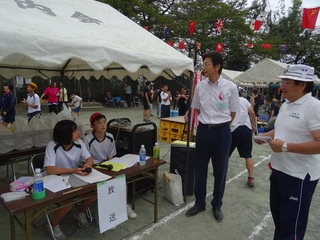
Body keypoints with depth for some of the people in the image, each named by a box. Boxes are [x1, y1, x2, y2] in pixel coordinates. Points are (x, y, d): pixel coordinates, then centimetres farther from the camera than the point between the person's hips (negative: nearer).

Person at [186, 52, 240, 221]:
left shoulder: (230, 87, -8)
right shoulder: (200, 86, 0)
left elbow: (233, 112, 2)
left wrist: (220, 124, 4)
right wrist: (207, 122, 9)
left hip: (222, 131, -2)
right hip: (203, 130, 3)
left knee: (220, 170, 10)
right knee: (200, 169, 11)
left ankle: (217, 205, 30)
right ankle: (199, 203, 31)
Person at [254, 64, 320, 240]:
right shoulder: (286, 104, 8)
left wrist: (285, 147, -26)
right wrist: (265, 136, 3)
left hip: (299, 175, -8)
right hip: (279, 169, 9)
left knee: (291, 223, 7)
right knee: (277, 212, 24)